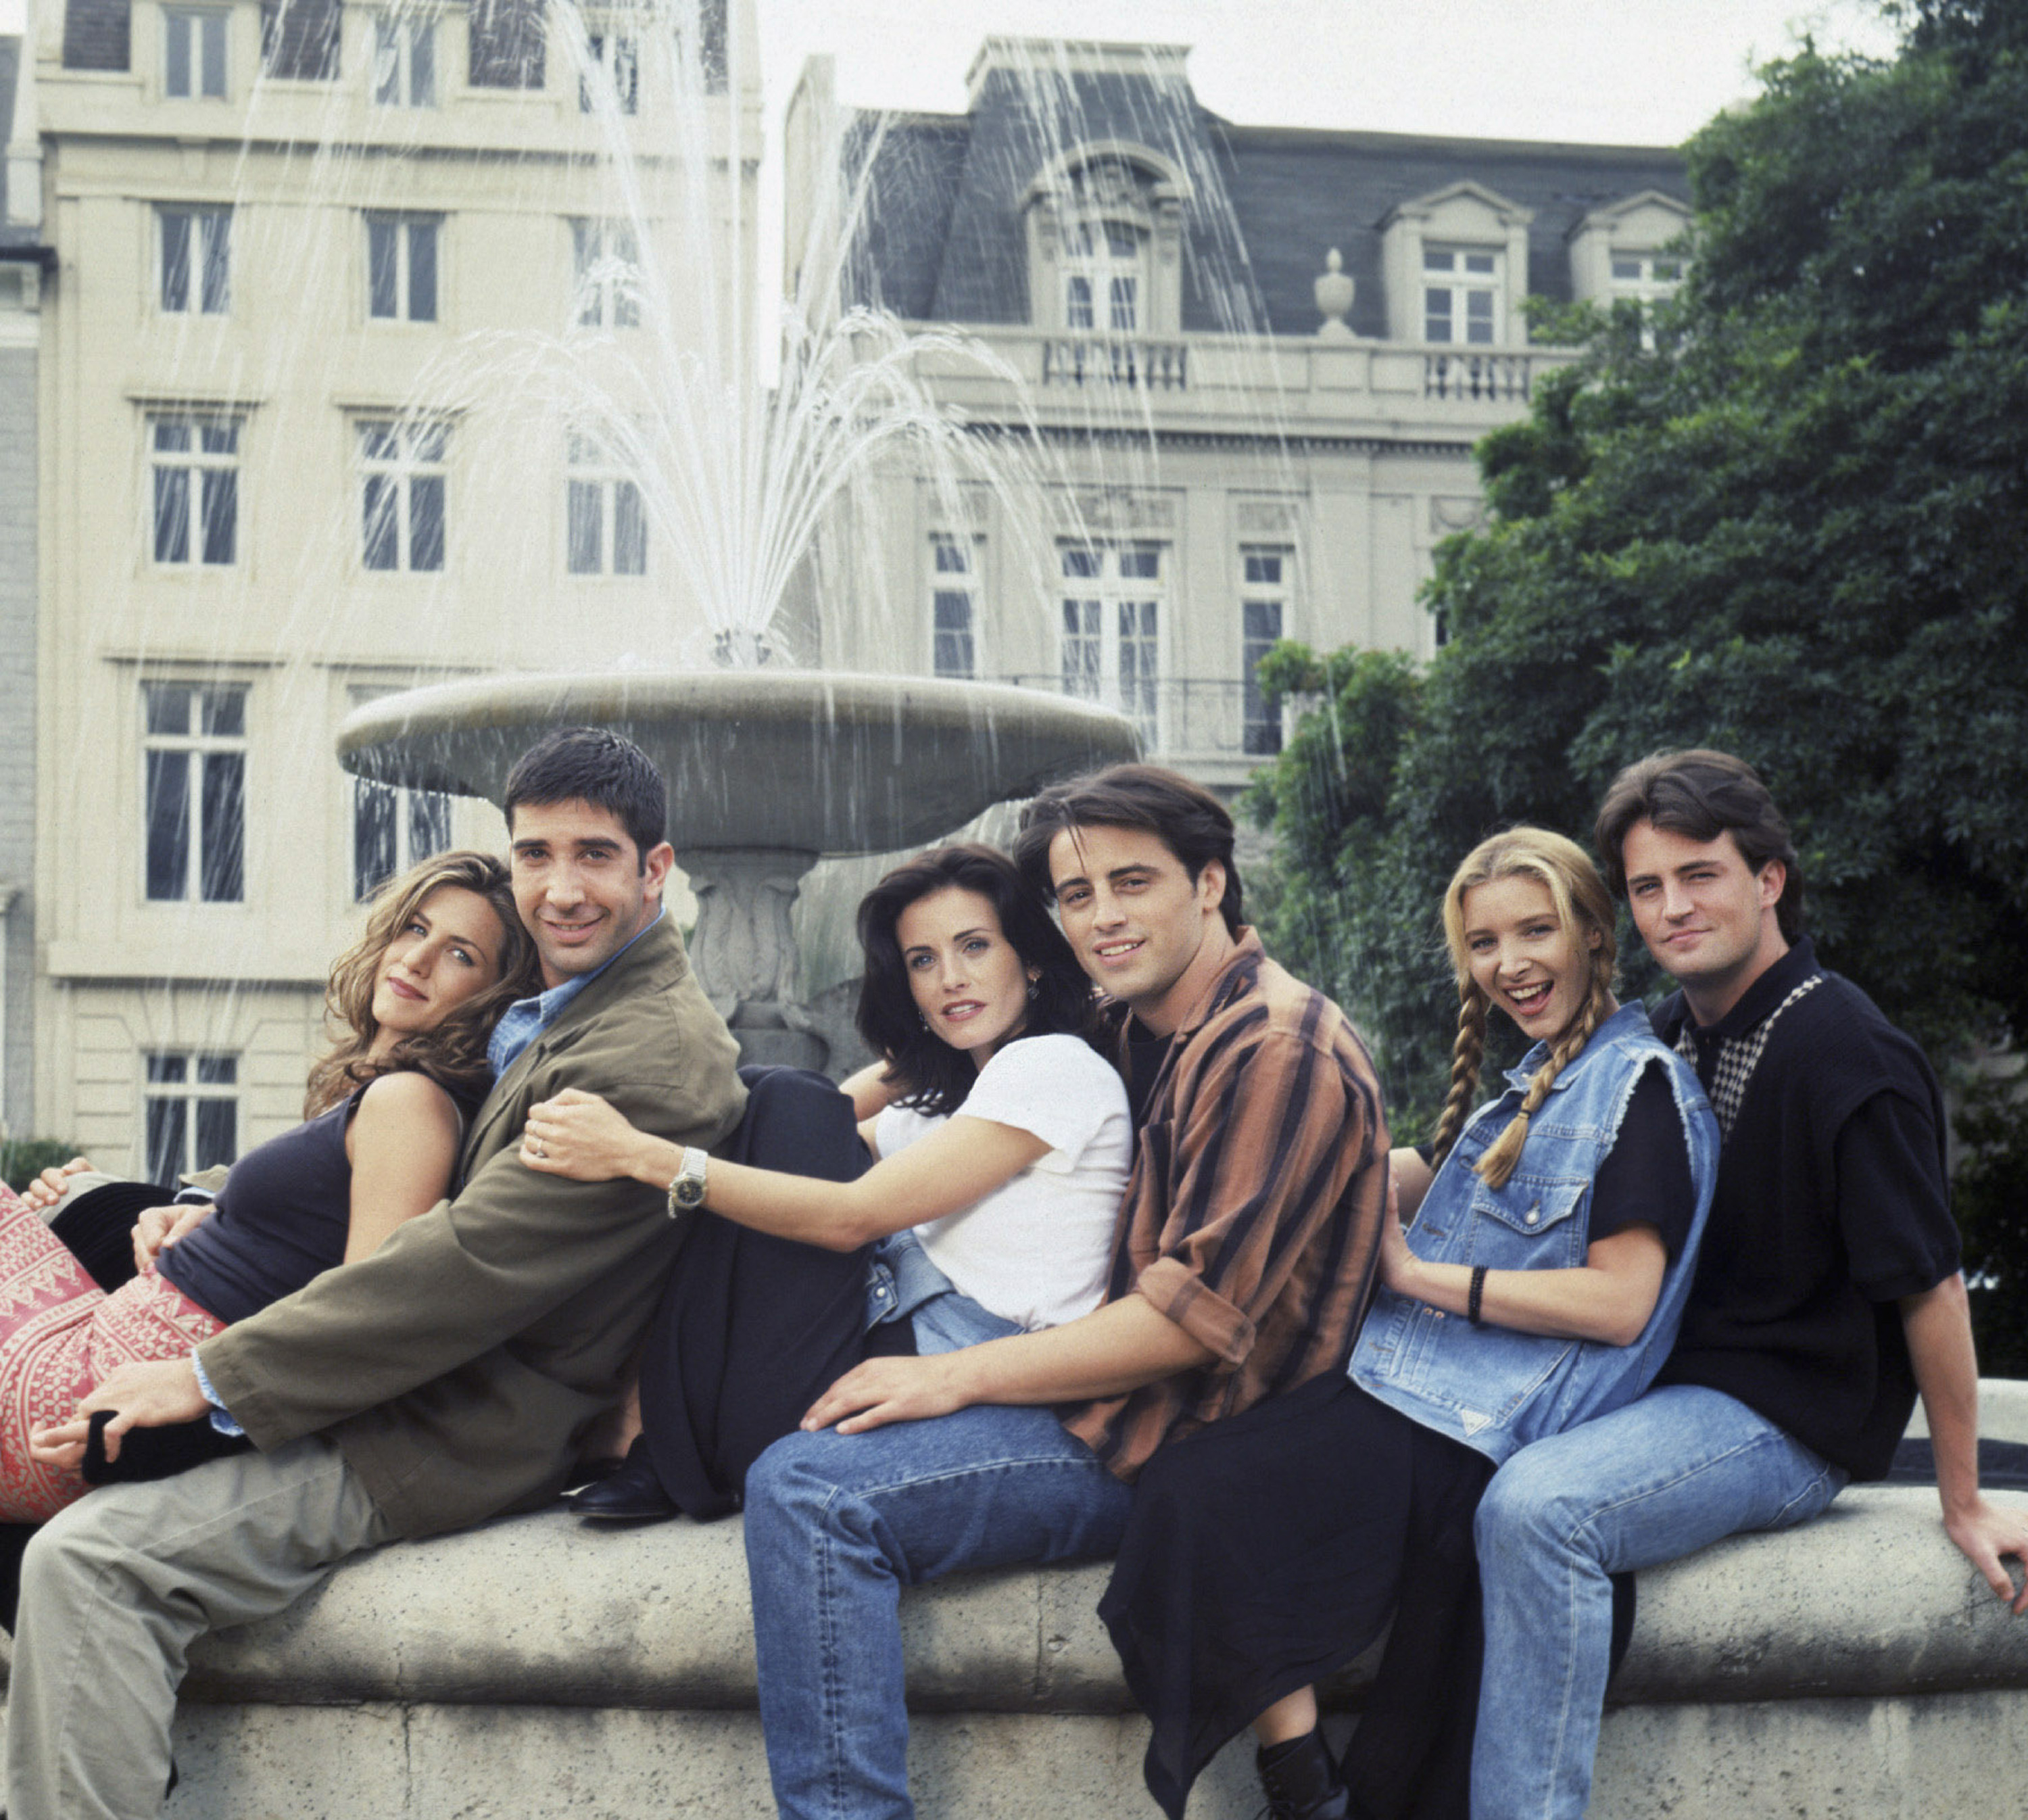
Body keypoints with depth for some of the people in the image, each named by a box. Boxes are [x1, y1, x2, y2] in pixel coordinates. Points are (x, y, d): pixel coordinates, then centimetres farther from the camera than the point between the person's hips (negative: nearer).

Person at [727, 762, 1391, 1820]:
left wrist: (958, 1376, -18)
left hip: (1176, 1443, -10)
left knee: (808, 1490, -23)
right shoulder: (1140, 1032, 15)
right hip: (1117, 1394, 10)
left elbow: (1194, 1316, -21)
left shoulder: (1276, 1051, -15)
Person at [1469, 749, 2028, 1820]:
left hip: (1788, 1422, -8)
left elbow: (1930, 1289, -12)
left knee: (1535, 1509, -31)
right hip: (1663, 1387, 8)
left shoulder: (1850, 1057, -15)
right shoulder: (1669, 1040, 10)